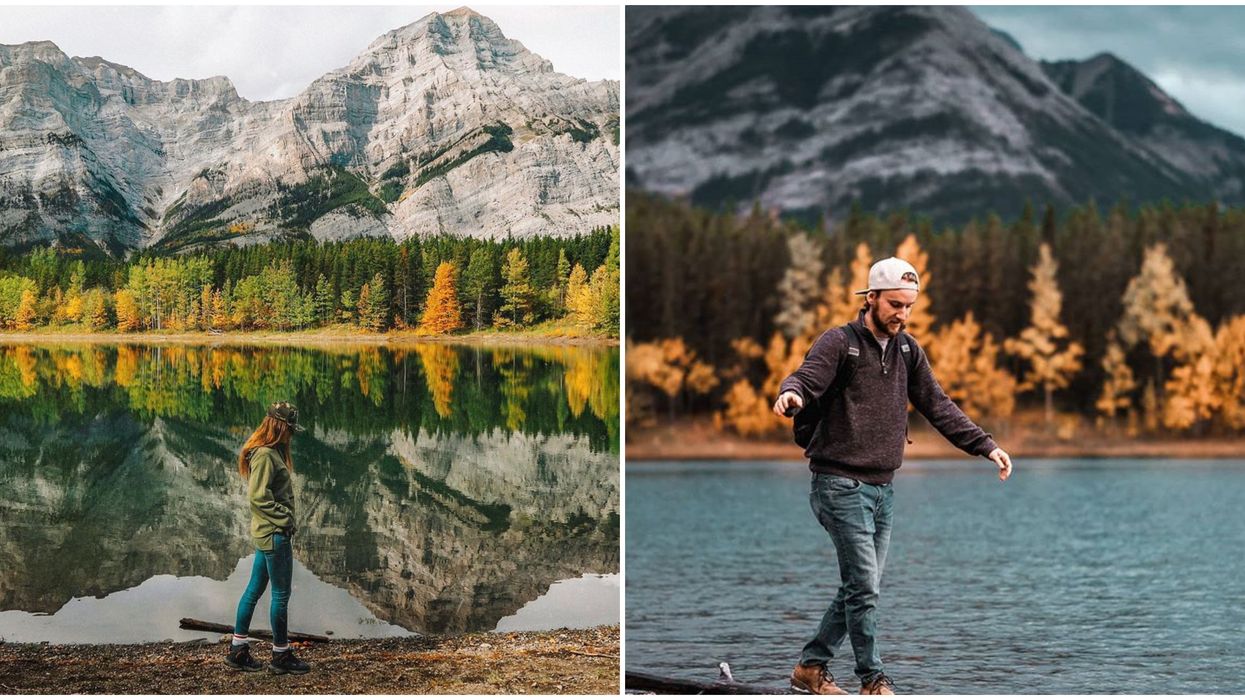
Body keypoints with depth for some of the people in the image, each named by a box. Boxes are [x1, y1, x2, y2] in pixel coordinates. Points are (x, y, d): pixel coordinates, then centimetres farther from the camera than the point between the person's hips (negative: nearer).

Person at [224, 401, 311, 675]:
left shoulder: (272, 453, 13)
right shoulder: (265, 455, -17)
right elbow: (258, 497, -22)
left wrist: (285, 519, 7)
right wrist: (284, 518, -15)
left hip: (267, 533, 10)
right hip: (274, 533, -10)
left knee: (255, 590, 13)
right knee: (281, 595, -1)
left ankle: (238, 650, 19)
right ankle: (281, 655, 8)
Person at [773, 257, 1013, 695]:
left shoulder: (907, 350, 12)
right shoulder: (838, 342, -8)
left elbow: (939, 407, 15)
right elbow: (806, 378, -23)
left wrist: (986, 446, 8)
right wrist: (792, 394, -47)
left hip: (882, 489, 7)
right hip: (840, 484, -7)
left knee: (862, 589, 10)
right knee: (863, 587, -11)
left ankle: (811, 667, 20)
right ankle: (874, 681, -3)